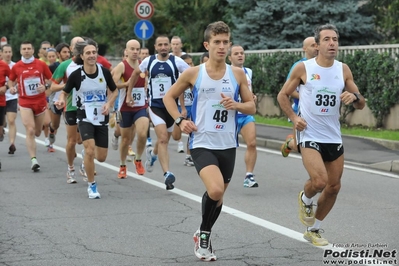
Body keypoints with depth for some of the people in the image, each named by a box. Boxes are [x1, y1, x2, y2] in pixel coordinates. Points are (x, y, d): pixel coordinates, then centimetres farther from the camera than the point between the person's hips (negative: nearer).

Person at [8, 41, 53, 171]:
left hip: (40, 101, 2)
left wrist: (45, 86, -12)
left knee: (37, 132, 13)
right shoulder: (16, 67, -1)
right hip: (25, 102, -2)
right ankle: (34, 160, -14)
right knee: (30, 131, -14)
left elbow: (50, 79, 7)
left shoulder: (41, 64, -1)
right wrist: (12, 87, -6)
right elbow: (11, 80, 14)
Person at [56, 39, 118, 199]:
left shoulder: (104, 71, -7)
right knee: (89, 151, -22)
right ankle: (91, 185, -2)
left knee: (101, 157, 6)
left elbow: (114, 91, 8)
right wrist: (61, 100, -21)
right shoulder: (76, 75, -12)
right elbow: (64, 92, 2)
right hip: (85, 118, -3)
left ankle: (87, 161, 43)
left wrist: (109, 104, -10)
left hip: (102, 118, 3)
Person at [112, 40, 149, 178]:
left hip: (142, 107, 2)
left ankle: (138, 160, 6)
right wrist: (127, 83, -30)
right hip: (126, 108, -2)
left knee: (142, 134, -18)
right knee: (126, 138, 8)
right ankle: (122, 166, 28)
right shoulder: (122, 66, -9)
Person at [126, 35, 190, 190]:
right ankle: (167, 174, -23)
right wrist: (129, 95, 20)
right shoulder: (148, 61, 1)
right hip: (155, 106, -1)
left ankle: (152, 153, 51)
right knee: (163, 138, -19)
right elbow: (135, 74, 18)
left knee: (164, 140, 16)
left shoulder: (177, 62, -6)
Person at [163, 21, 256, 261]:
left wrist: (236, 105, -13)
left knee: (218, 195, 14)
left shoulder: (238, 74, 2)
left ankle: (204, 237, 38)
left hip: (228, 145, 4)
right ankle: (204, 232, 0)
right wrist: (179, 120, -6)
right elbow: (169, 96, 9)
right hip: (202, 144, -4)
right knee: (215, 190, -25)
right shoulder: (193, 73, -3)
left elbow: (252, 107, 8)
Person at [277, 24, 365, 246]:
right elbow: (283, 95, 3)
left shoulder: (343, 70, 2)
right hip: (309, 135, -5)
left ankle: (313, 230, 29)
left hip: (334, 137, 5)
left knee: (334, 187, 10)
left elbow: (361, 104, 7)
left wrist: (354, 97, -16)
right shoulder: (303, 68, -8)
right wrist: (293, 117, -11)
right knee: (320, 181, -23)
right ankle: (305, 199, 14)